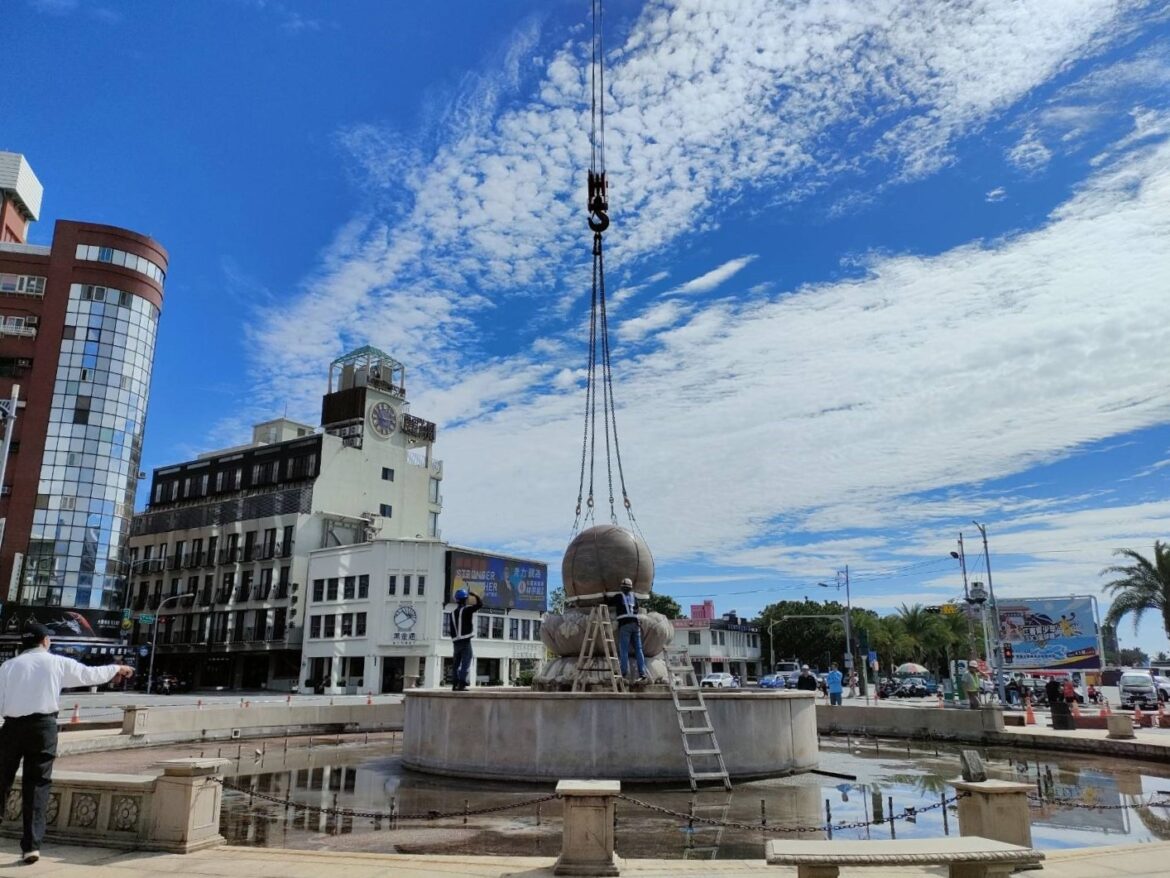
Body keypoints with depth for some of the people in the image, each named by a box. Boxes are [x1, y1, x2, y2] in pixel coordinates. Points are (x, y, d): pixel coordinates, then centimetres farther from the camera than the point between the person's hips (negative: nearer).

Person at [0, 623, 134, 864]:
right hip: (43, 726, -1)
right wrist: (117, 668, 29)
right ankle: (31, 844, 3)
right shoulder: (58, 663, 4)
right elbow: (91, 674, 14)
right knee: (37, 785, 4)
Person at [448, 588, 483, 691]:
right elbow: (480, 603, -8)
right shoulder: (467, 610, -7)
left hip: (456, 641, 7)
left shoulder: (453, 613, 13)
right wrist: (474, 595, 7)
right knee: (465, 664, -7)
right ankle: (462, 685, -15)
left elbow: (452, 630, 15)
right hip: (465, 641, -6)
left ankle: (454, 685, 13)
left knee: (457, 664, 13)